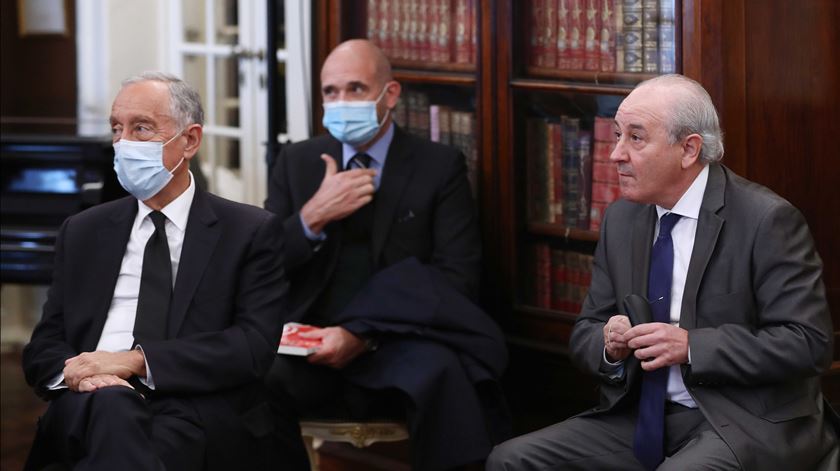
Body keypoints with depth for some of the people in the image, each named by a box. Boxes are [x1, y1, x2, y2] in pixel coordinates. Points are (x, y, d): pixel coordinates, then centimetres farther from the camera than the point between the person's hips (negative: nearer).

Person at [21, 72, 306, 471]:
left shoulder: (251, 232, 10)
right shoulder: (82, 232, 21)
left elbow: (255, 344, -3)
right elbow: (43, 347, 17)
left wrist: (136, 359, -14)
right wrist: (76, 372, -10)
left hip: (198, 412, -3)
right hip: (94, 408, 3)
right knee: (113, 407, -36)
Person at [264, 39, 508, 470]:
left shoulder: (440, 167, 5)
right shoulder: (296, 162, 14)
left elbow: (458, 278, -5)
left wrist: (364, 336, -17)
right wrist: (313, 216, -10)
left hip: (399, 345, -1)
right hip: (310, 343, 1)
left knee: (440, 371, -35)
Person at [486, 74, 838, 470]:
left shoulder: (767, 220, -11)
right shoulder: (621, 220, 9)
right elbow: (585, 334, 15)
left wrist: (692, 346, -21)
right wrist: (609, 344, -10)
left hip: (744, 424, -6)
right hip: (641, 420, 6)